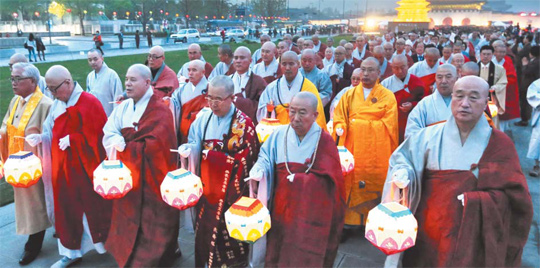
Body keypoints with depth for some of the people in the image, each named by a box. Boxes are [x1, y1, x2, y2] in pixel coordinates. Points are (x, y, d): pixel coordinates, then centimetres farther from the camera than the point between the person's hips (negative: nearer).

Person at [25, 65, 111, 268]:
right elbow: (54, 131, 12)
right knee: (66, 209, 12)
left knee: (92, 205, 8)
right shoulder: (57, 104, 8)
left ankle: (103, 242, 31)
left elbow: (97, 135, -17)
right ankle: (72, 251, 27)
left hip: (84, 168, -6)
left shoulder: (88, 102, -14)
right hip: (62, 167, 7)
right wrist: (41, 137, -6)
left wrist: (71, 139, -19)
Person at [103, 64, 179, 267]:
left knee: (152, 222, 4)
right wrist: (120, 143, -21)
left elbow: (156, 143, -22)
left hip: (151, 177, -6)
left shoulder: (159, 109, -13)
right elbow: (108, 135, 0)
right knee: (129, 219, 15)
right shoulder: (123, 107, 6)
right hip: (128, 174, 6)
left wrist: (125, 146, -14)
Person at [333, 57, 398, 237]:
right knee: (350, 183, -2)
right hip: (353, 148, 2)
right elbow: (338, 117, 7)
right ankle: (349, 222, 7)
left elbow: (388, 124, -3)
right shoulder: (349, 95, 13)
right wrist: (341, 128, -14)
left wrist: (358, 122, -8)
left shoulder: (388, 96, 6)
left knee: (376, 182, -2)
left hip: (377, 151, -2)